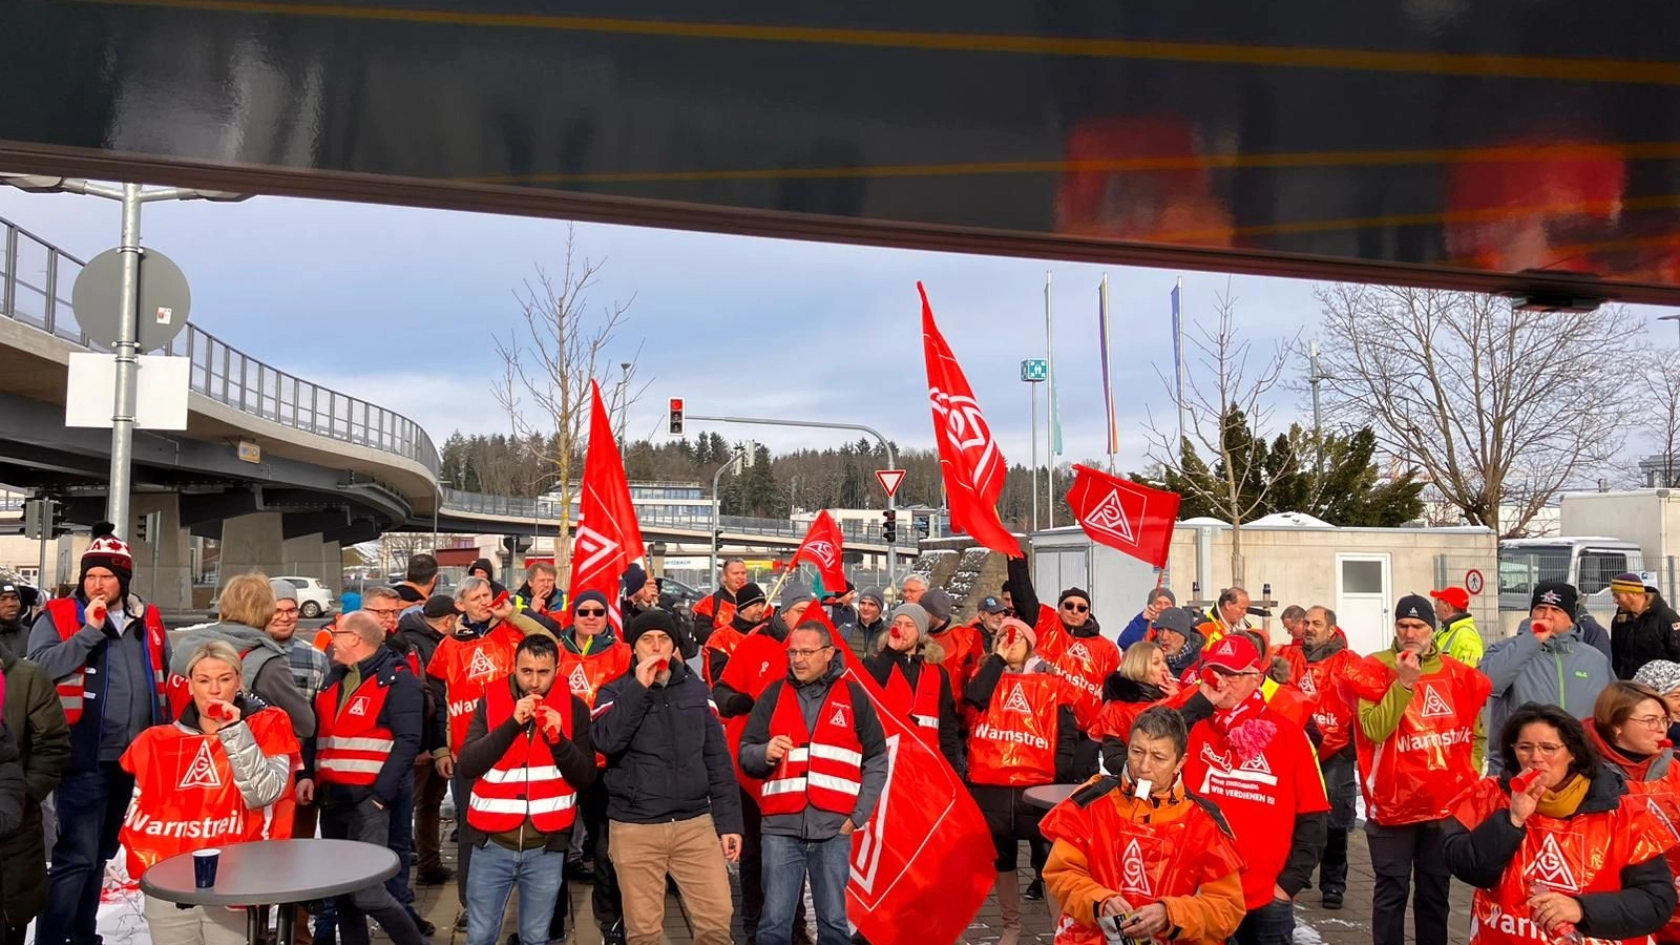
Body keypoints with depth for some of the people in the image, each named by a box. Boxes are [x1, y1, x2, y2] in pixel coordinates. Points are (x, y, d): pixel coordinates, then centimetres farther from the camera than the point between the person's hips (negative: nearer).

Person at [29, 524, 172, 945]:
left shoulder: (148, 622, 10)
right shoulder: (59, 617, -3)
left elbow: (165, 681, 19)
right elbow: (39, 667, -19)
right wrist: (89, 631, -21)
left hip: (132, 757, 6)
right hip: (84, 759, -6)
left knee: (100, 853, 18)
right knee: (76, 856, -10)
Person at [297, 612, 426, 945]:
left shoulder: (397, 679, -8)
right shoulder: (335, 678, 16)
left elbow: (407, 741, -14)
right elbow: (316, 732, 21)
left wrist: (380, 794, -18)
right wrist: (307, 774, 5)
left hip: (367, 799, -8)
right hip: (331, 796, 8)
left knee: (367, 893, -12)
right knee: (342, 889, 11)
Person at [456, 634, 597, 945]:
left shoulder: (574, 707, -2)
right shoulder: (491, 701, -2)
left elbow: (586, 777, -5)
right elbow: (467, 765, -14)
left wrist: (559, 739, -21)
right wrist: (512, 724, -23)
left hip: (547, 845, 0)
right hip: (493, 842, 0)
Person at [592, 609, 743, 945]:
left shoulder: (696, 689, 8)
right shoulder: (616, 692, 3)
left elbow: (717, 759, 9)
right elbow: (606, 740, -17)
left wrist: (728, 821, 4)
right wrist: (640, 687, -16)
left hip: (696, 824, 2)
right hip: (635, 829, -1)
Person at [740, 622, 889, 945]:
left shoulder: (853, 696, 6)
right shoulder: (774, 694, 8)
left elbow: (877, 760, 8)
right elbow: (745, 754, 8)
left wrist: (859, 815, 1)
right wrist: (765, 753, -15)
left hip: (834, 828, 0)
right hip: (781, 826, 1)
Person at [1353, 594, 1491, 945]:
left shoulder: (1457, 673, 6)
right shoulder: (1375, 668, -6)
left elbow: (1477, 733, 18)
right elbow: (1375, 730, -19)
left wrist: (1470, 775, 8)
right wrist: (1404, 682, -22)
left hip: (1447, 802, 4)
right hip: (1394, 801, -4)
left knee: (1436, 890, 15)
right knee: (1392, 891, 2)